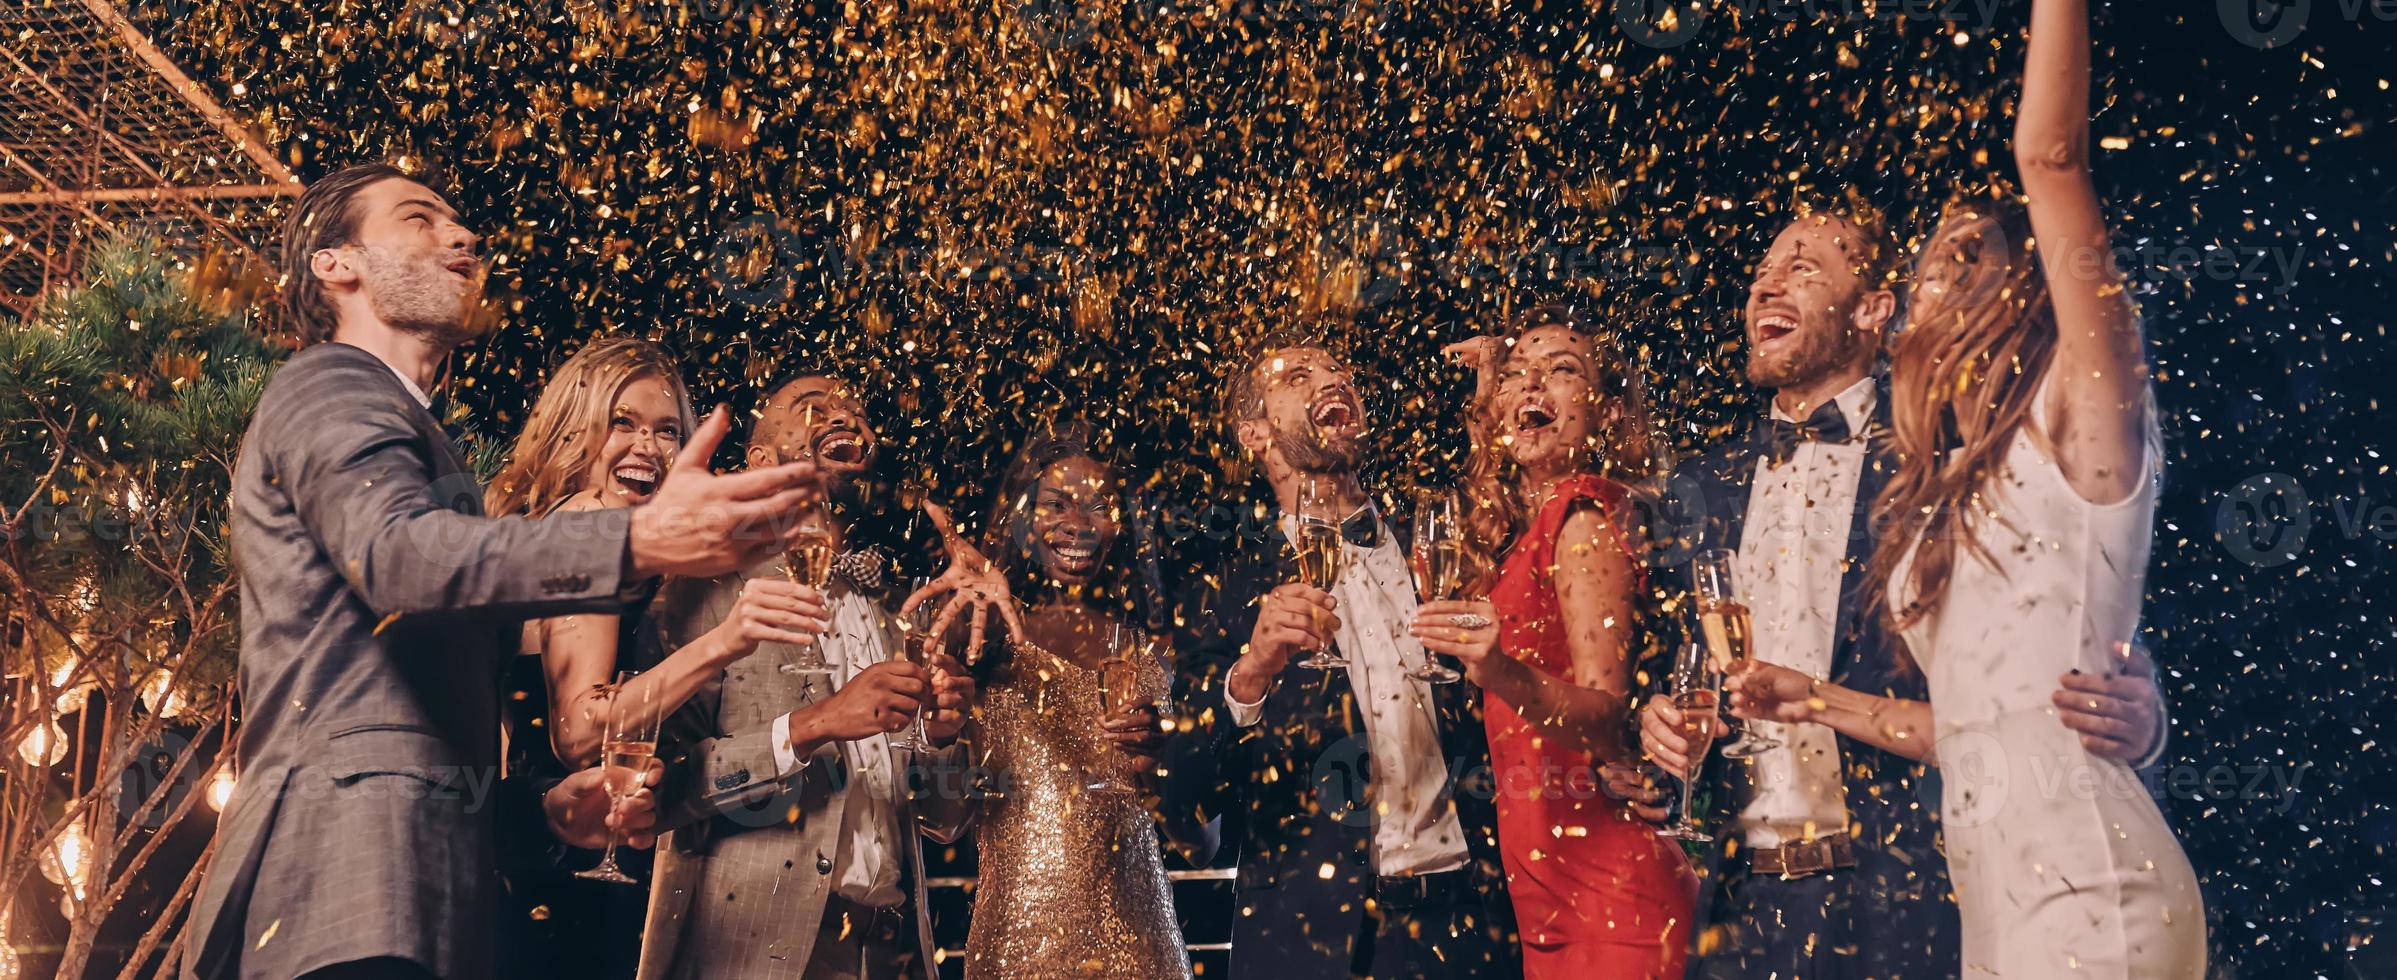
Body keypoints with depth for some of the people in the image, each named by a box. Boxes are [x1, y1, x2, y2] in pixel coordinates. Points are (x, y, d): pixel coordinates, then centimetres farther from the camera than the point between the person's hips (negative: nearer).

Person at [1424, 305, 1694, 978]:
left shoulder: (1584, 511, -11)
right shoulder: (1514, 530, 14)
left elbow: (1607, 715, -21)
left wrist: (1506, 676, -37)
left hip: (1606, 889, -9)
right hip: (1545, 891, 9)